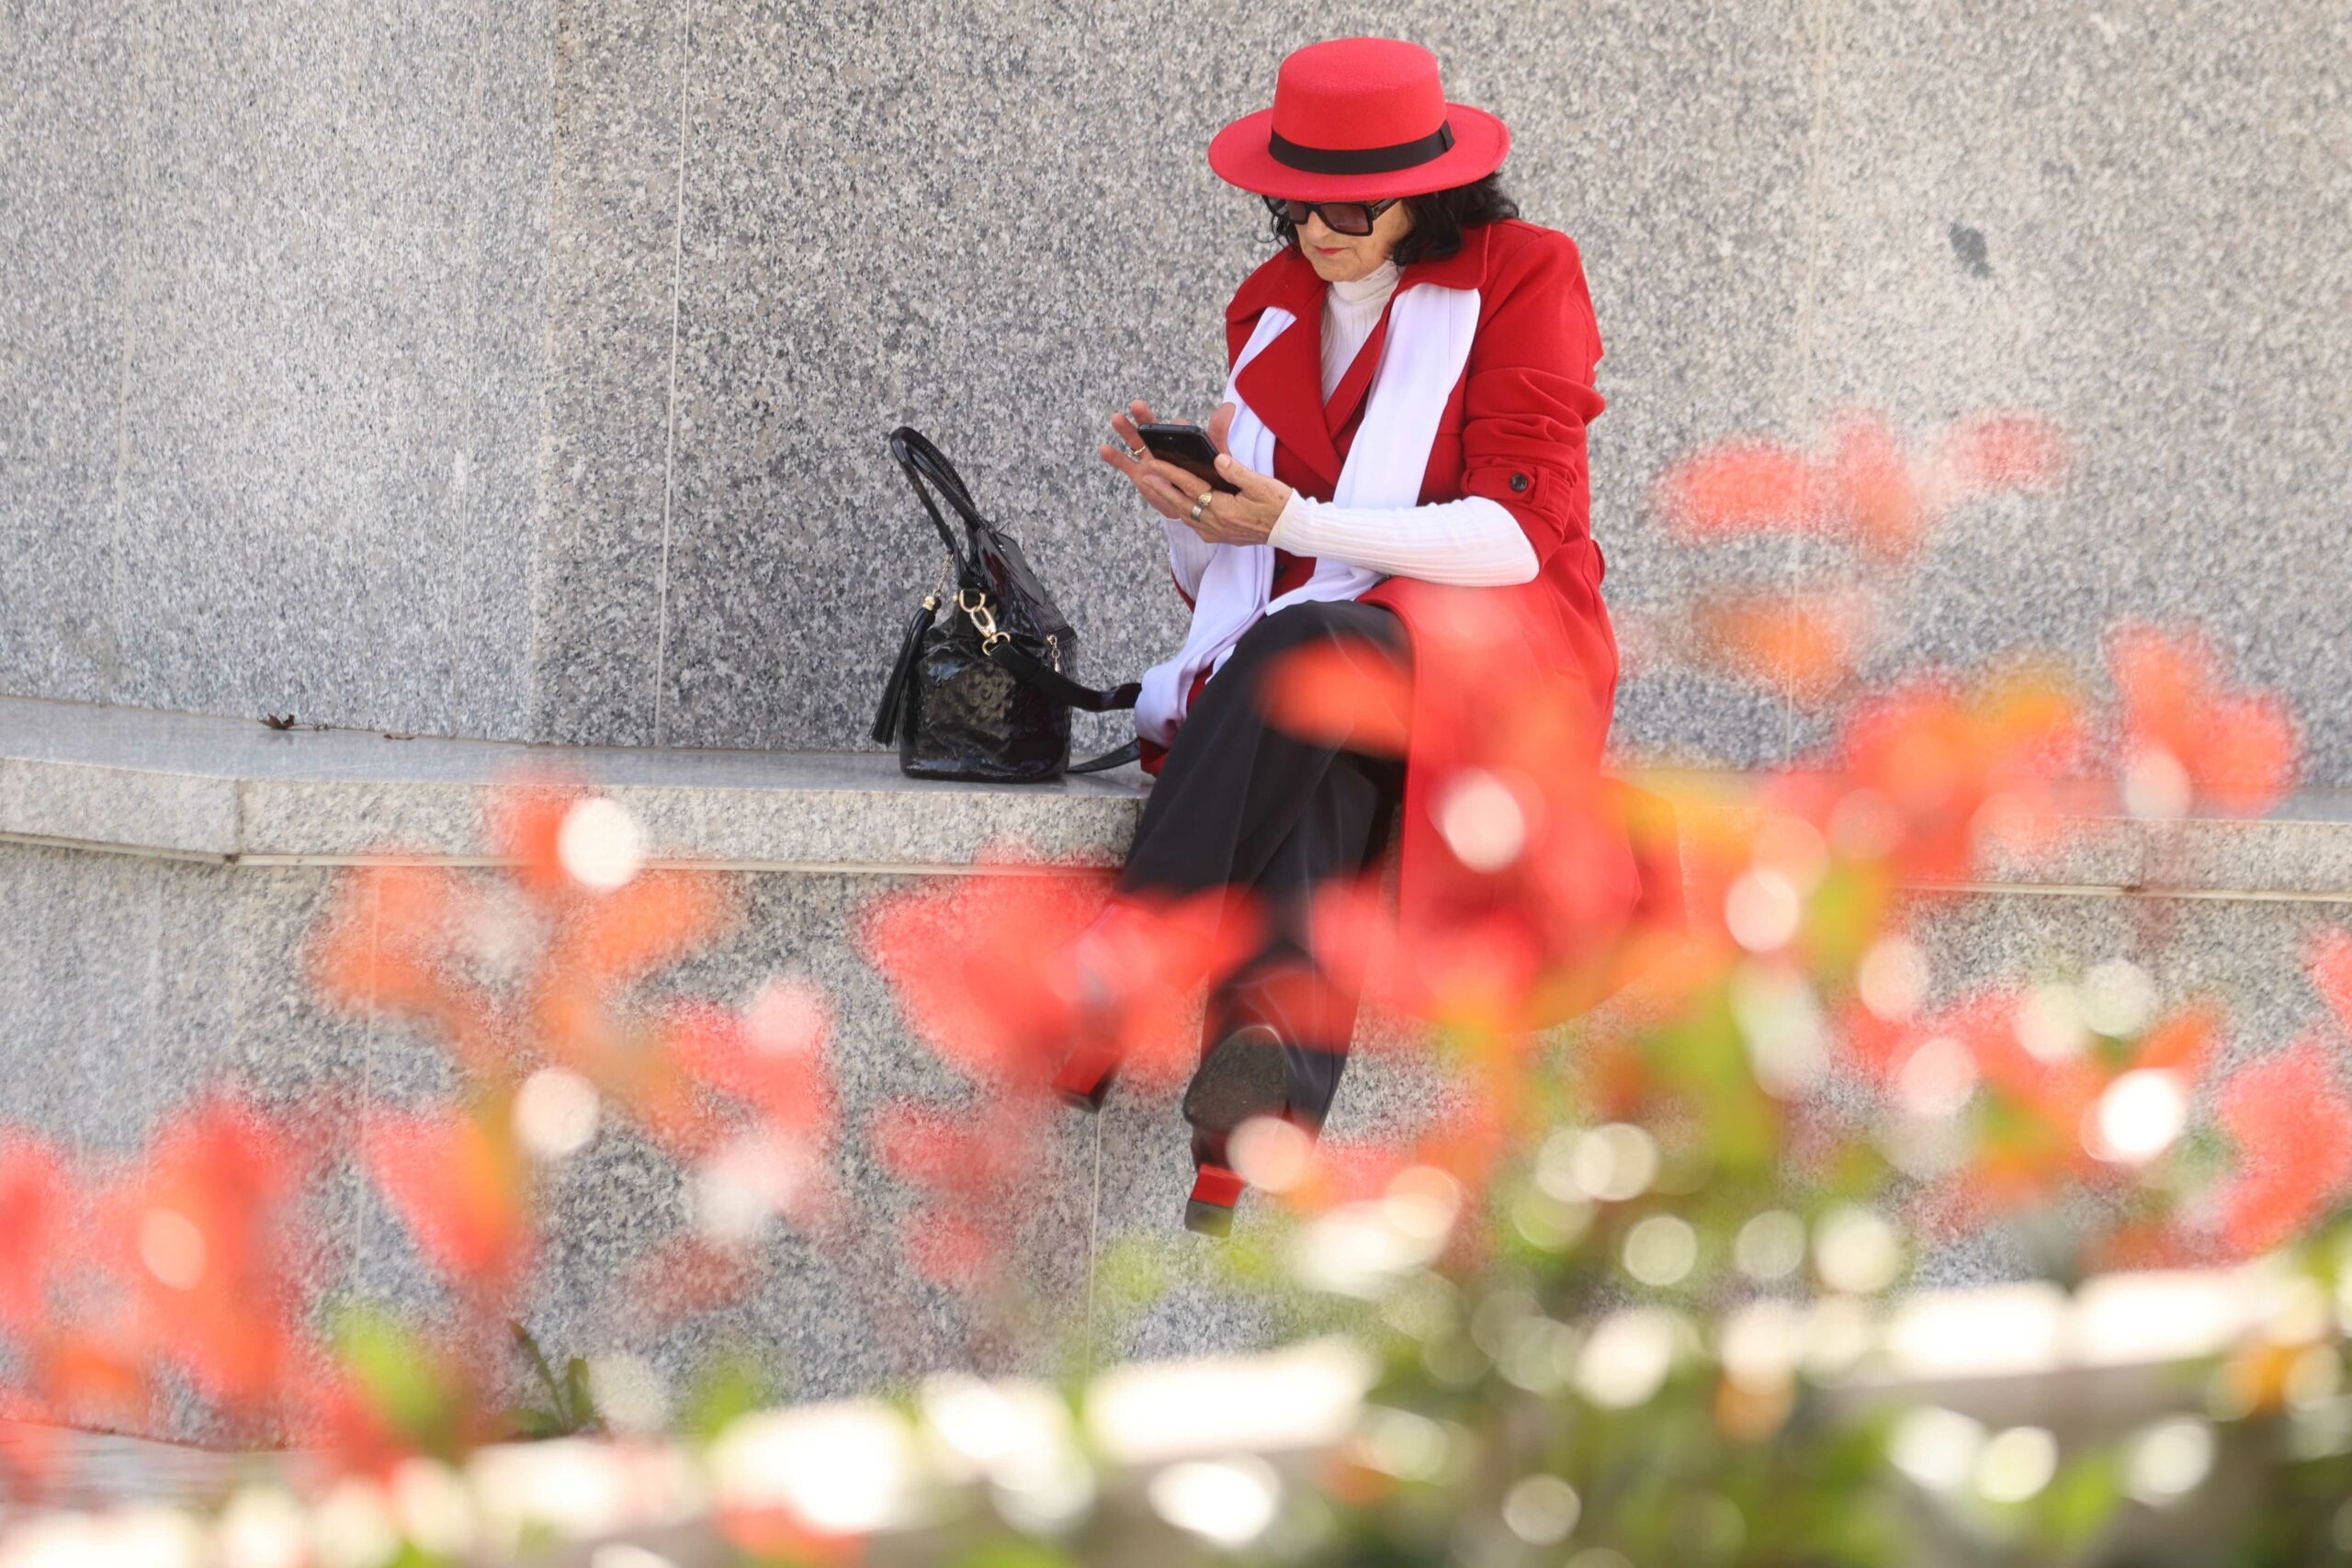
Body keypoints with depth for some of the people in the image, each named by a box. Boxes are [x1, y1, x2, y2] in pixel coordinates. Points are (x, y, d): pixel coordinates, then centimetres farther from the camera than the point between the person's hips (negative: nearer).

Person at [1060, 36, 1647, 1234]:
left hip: (1481, 650, -3)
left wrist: (1294, 522, -16)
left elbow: (1518, 535, -8)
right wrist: (1181, 511, -5)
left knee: (1300, 652, -38)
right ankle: (1275, 1073, -63)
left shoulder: (1519, 275, 4)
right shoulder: (1271, 310, 18)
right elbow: (1222, 588, 19)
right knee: (1306, 773, -36)